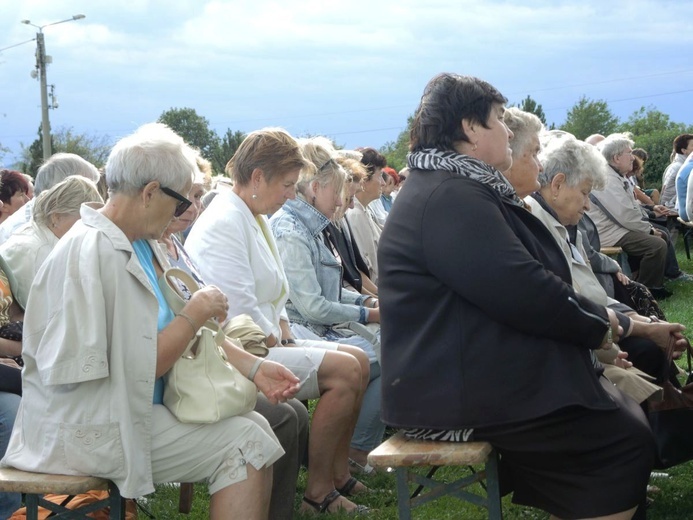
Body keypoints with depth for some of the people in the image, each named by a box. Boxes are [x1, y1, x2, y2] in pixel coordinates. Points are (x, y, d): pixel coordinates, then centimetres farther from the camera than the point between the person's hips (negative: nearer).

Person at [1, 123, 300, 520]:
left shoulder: (138, 246, 9)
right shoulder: (92, 254, -20)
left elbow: (188, 334, 10)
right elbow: (144, 366, -20)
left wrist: (254, 367, 2)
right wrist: (196, 314, -10)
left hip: (135, 408, 9)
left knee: (258, 426, 4)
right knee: (245, 443, -13)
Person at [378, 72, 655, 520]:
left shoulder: (453, 189, 15)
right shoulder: (450, 198, -19)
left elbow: (514, 281, 19)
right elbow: (526, 293, -24)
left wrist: (591, 317, 7)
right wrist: (598, 321, -7)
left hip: (473, 377, 11)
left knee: (622, 410, 14)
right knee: (628, 438, -7)